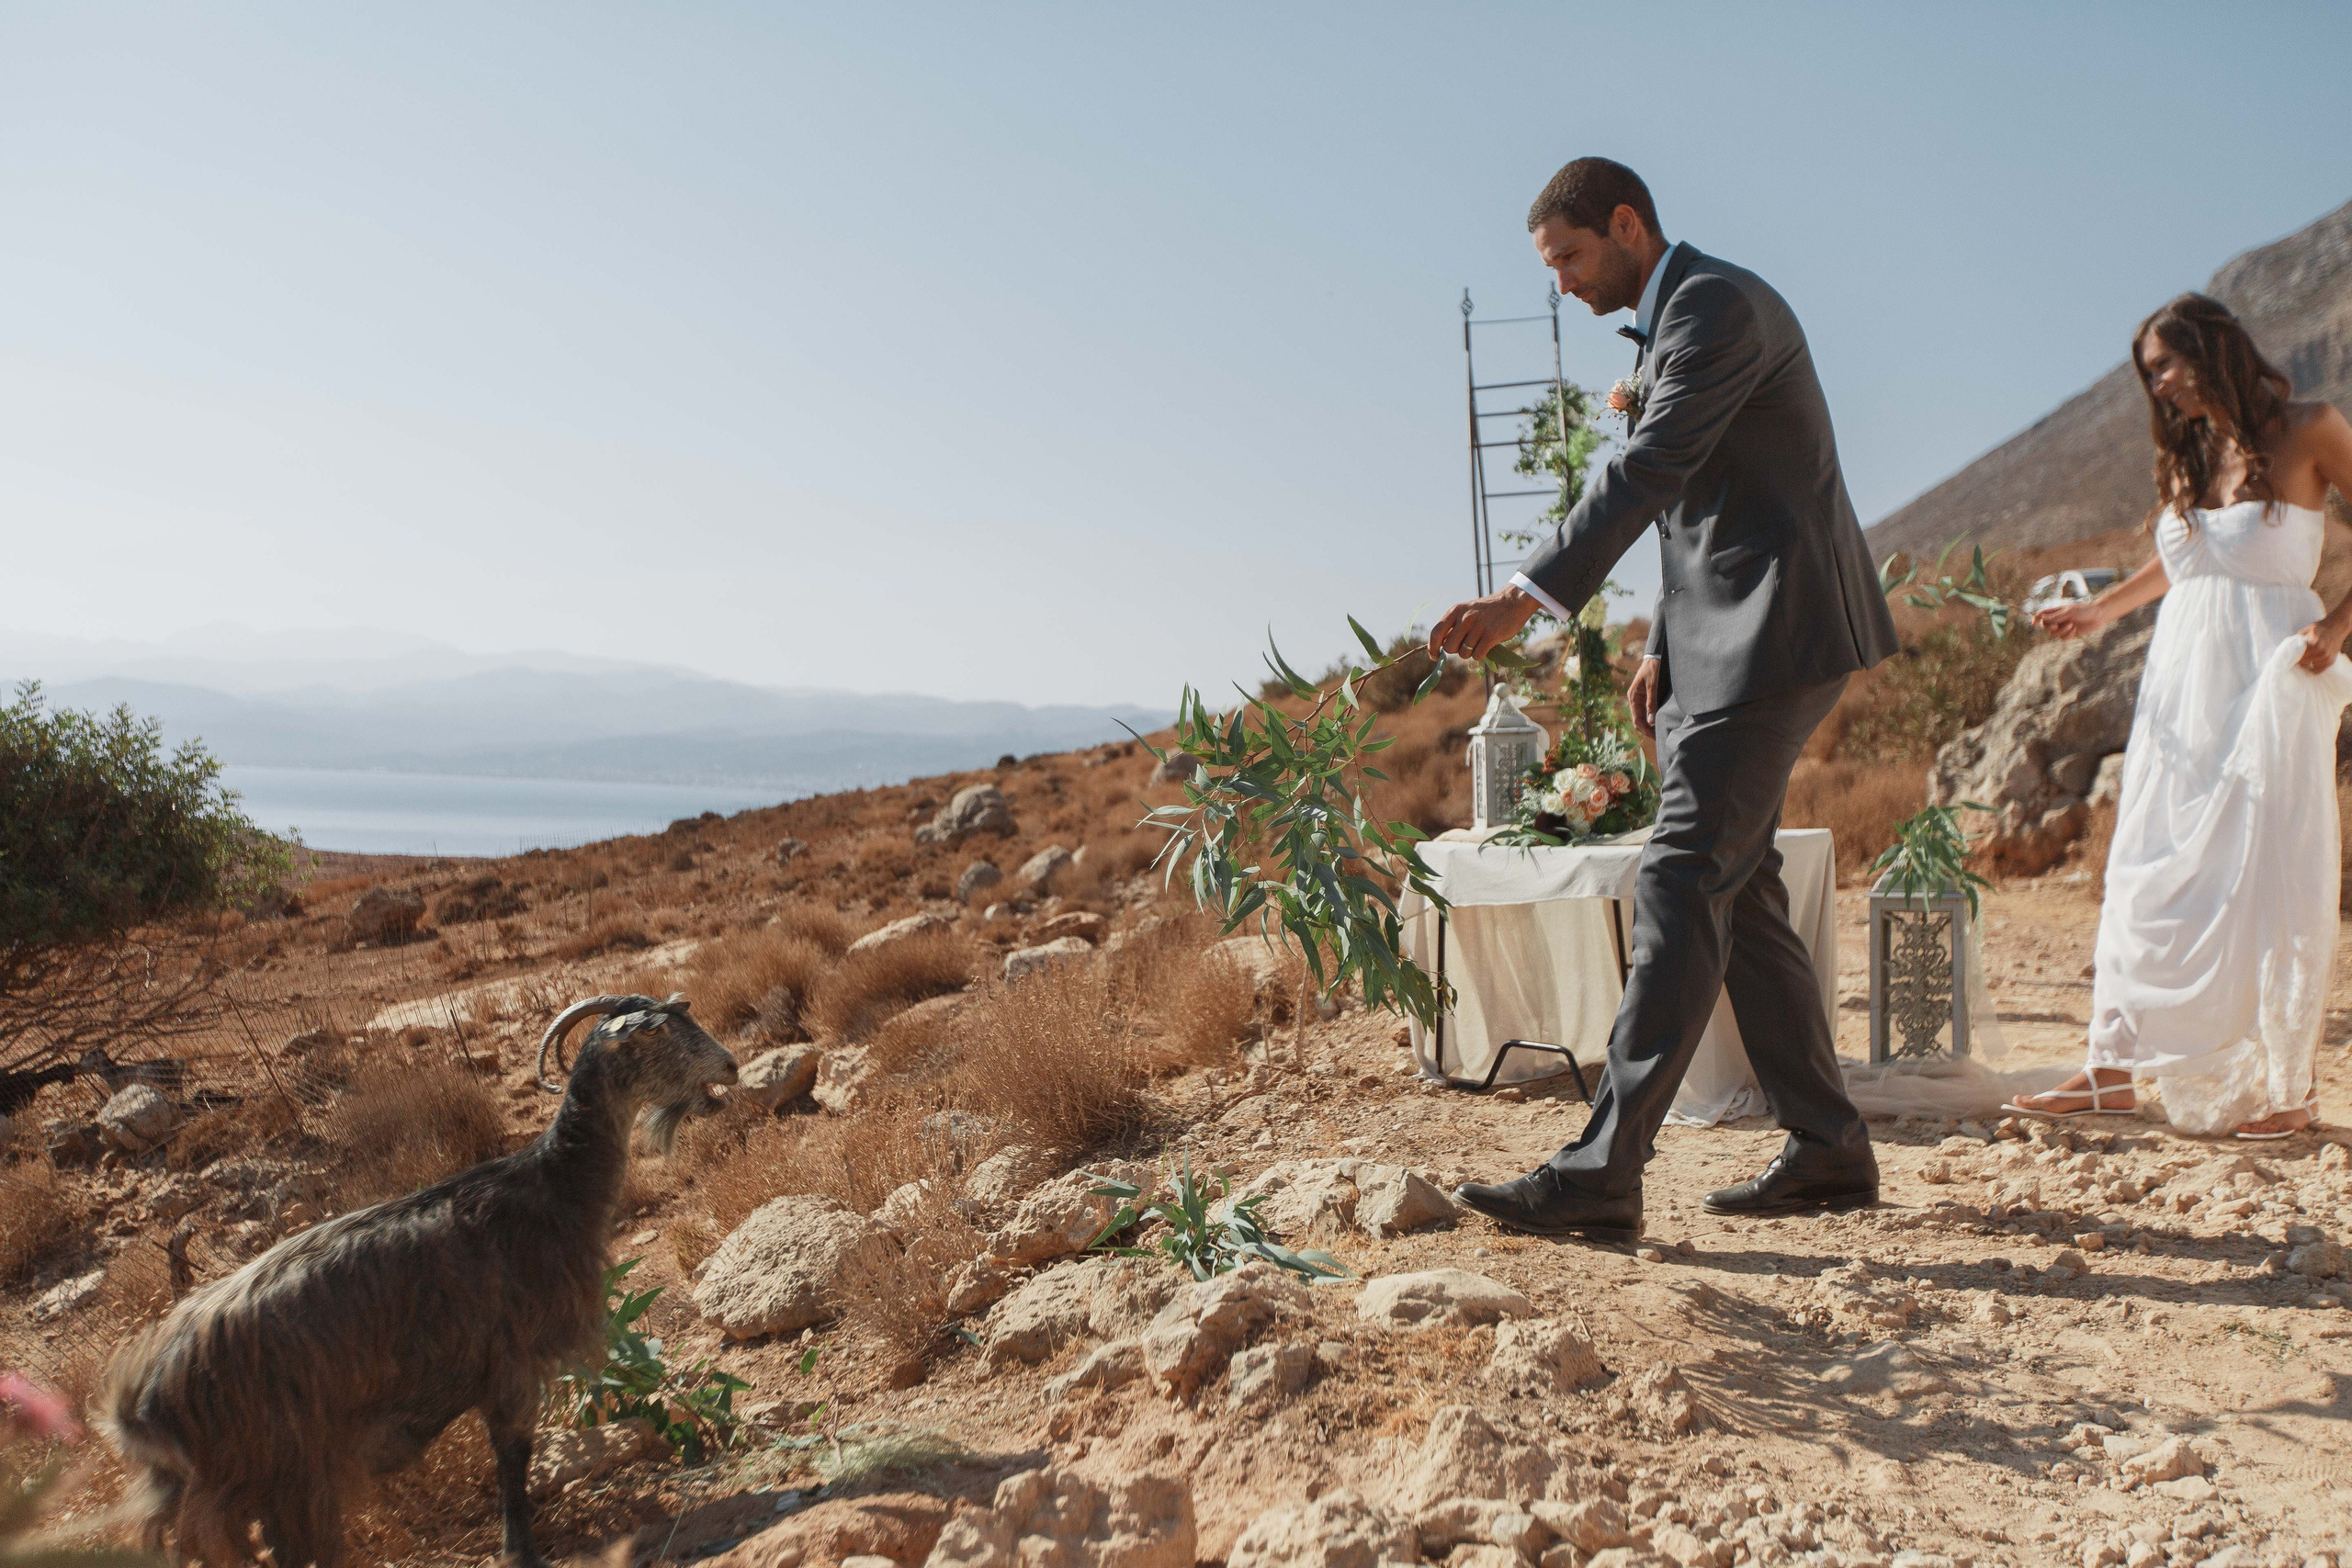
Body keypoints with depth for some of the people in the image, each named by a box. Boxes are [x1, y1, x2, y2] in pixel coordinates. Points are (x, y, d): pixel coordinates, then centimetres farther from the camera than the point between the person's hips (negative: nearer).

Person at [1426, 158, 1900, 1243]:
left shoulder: (1719, 304, -11)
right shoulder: (1676, 323, 21)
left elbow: (1647, 473, -23)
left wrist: (1526, 598, -29)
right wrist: (1663, 651, 18)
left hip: (1774, 633, -11)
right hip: (1723, 642, 11)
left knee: (1682, 888, -15)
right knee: (1734, 890, 10)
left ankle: (1603, 1173, -15)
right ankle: (1828, 1149, 17)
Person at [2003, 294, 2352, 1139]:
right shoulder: (2184, 455, 14)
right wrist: (2100, 609, 18)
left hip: (2270, 682, -5)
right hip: (2181, 680, 5)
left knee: (2270, 881, -3)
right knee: (2150, 874, 3)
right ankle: (2113, 1069, 6)